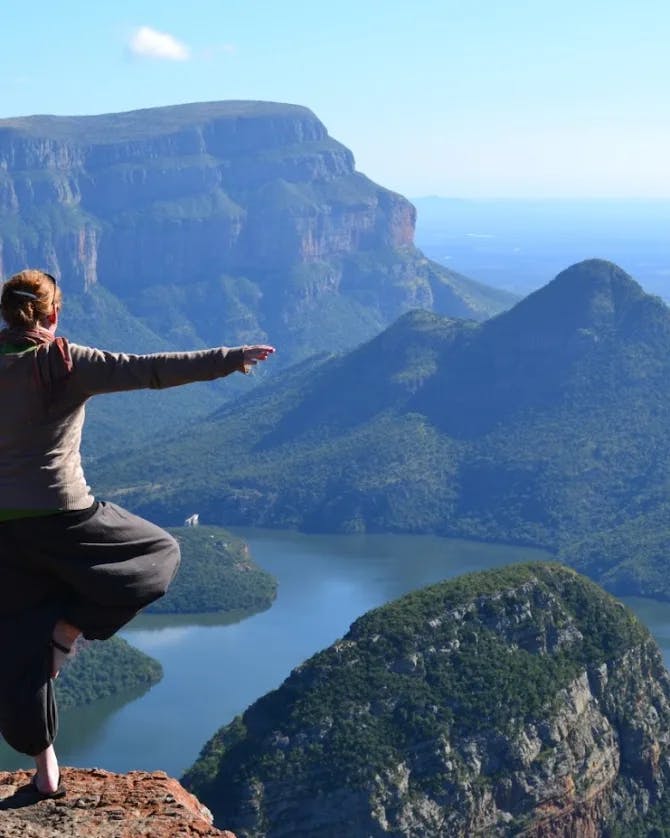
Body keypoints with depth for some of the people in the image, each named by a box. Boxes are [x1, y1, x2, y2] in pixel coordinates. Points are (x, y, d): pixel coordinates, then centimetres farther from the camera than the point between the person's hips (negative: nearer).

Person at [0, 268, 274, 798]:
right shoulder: (66, 363, -8)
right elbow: (151, 370, -12)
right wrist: (228, 360, -7)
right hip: (62, 517, -4)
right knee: (160, 553, 19)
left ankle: (46, 770, 17)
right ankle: (70, 626, 3)